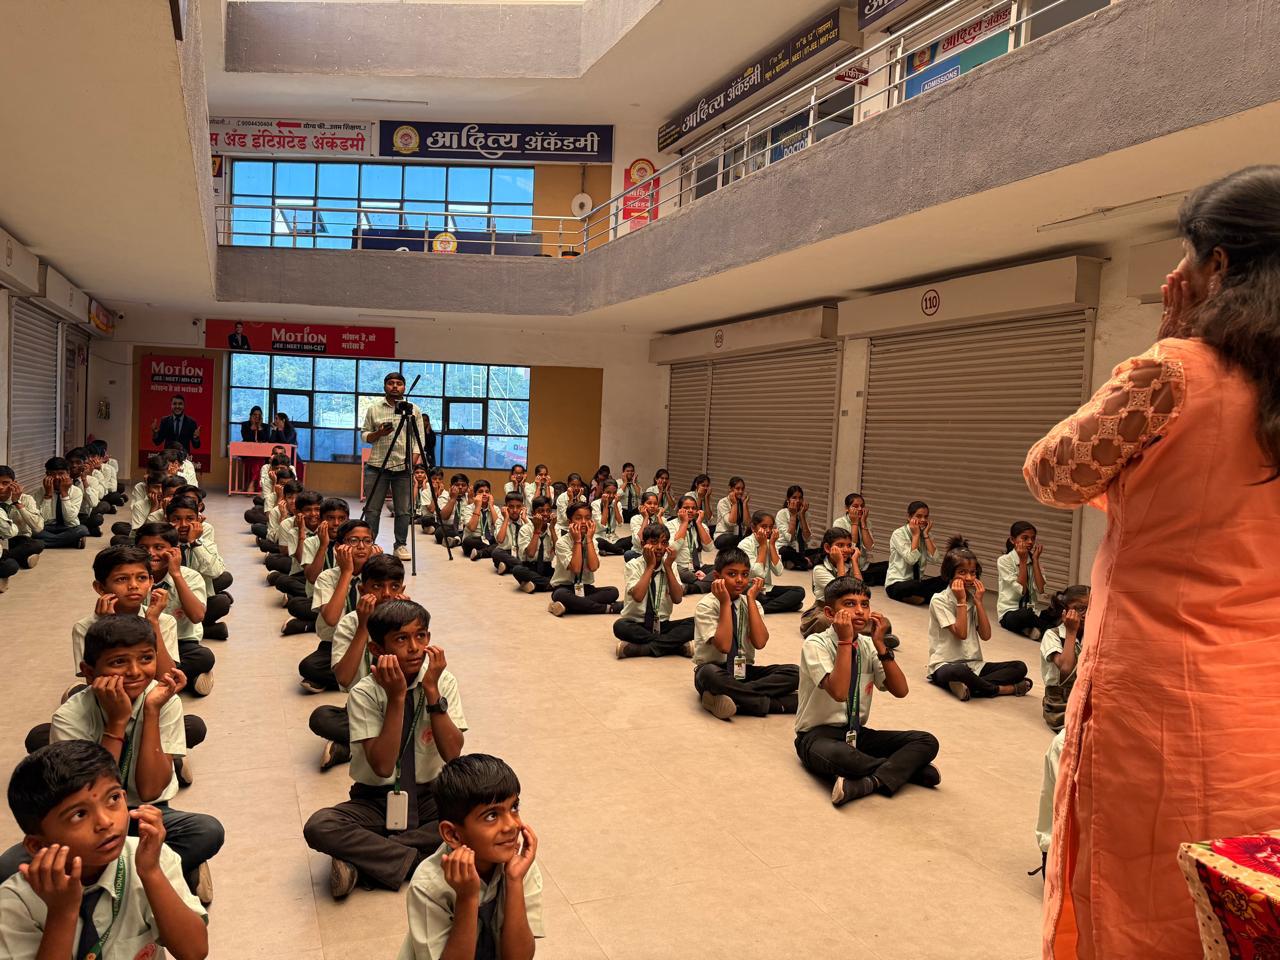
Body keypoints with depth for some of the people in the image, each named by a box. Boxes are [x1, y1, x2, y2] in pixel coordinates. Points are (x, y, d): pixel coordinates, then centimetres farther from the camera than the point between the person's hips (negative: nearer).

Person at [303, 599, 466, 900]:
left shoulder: (442, 681, -8)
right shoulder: (365, 693, -12)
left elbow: (452, 754, -17)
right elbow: (382, 766, -21)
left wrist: (432, 690, -24)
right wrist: (397, 697, -27)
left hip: (430, 798, 2)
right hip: (377, 800, -2)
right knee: (319, 827, -29)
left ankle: (364, 857, -19)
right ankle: (413, 861, -19)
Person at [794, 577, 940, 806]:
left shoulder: (868, 645, 5)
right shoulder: (815, 644, -12)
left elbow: (900, 691, -4)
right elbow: (838, 692, -27)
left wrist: (880, 644, -11)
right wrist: (845, 641, -26)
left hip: (858, 733, 6)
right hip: (819, 735, -6)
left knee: (927, 741, -12)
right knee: (836, 755, -41)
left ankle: (867, 783, -28)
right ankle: (907, 767, -16)